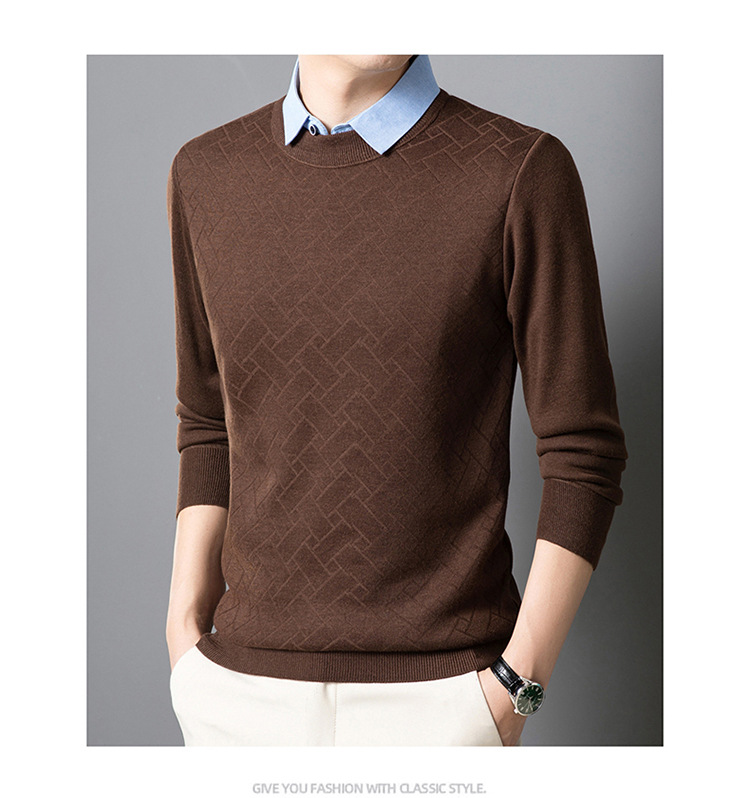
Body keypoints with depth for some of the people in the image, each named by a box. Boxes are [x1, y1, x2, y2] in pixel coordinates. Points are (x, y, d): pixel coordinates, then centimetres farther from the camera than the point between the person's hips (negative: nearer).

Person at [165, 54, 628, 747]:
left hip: (440, 689, -3)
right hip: (247, 682, 3)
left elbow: (584, 455, -7)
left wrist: (515, 691, -11)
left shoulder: (524, 173, -9)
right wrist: (186, 631, 3)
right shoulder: (206, 175, 3)